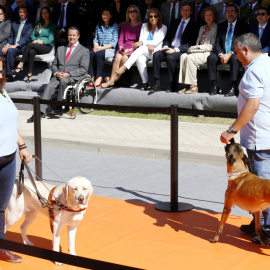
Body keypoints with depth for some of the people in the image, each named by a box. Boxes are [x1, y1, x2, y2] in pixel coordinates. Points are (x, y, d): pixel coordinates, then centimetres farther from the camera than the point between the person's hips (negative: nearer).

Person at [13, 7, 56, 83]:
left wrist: (42, 41, -16)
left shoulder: (52, 26, 10)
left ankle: (20, 65, -31)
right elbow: (33, 35, 18)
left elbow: (51, 39, -2)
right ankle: (29, 74, -42)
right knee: (31, 52, -34)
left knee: (29, 45, -31)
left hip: (47, 47, -4)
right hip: (36, 47, 4)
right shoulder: (38, 25, 28)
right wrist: (35, 40, -4)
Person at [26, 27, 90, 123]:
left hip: (73, 77, -3)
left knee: (63, 81, -38)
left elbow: (83, 69, -2)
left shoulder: (84, 51, 9)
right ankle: (41, 111, -38)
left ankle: (59, 107, -28)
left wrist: (68, 74, -14)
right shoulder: (60, 49, 25)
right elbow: (54, 65, 22)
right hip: (59, 75, 4)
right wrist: (56, 73, -3)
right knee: (50, 86, -28)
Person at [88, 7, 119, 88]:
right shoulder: (98, 26, 20)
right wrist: (96, 46, -6)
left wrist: (102, 48, -14)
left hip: (110, 50, -4)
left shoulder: (115, 26, 4)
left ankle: (99, 77, -29)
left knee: (98, 54, -35)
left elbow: (114, 42, -5)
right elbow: (95, 39, 18)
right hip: (99, 48, 4)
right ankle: (92, 77, -31)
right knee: (90, 53, -29)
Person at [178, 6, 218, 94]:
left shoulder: (216, 29, 0)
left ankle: (194, 86, -27)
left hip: (208, 53, -7)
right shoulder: (202, 28, 24)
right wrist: (193, 47, 1)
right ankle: (186, 85, -24)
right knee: (183, 56, -22)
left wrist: (198, 47, -13)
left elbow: (213, 46, -9)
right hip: (198, 51, 7)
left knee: (190, 57, -31)